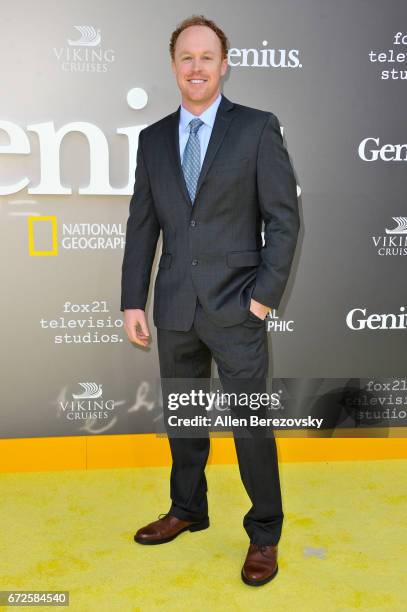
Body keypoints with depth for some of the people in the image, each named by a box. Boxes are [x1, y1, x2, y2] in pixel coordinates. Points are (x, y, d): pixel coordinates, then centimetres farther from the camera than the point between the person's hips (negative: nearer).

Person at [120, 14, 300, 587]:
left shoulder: (257, 128, -2)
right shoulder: (153, 138, 9)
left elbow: (283, 217, -5)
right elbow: (142, 225, 9)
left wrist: (265, 294, -11)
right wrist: (133, 300, 4)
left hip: (235, 308, -4)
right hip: (175, 309, 4)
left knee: (251, 423, 3)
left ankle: (264, 534, 23)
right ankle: (187, 511, 38)